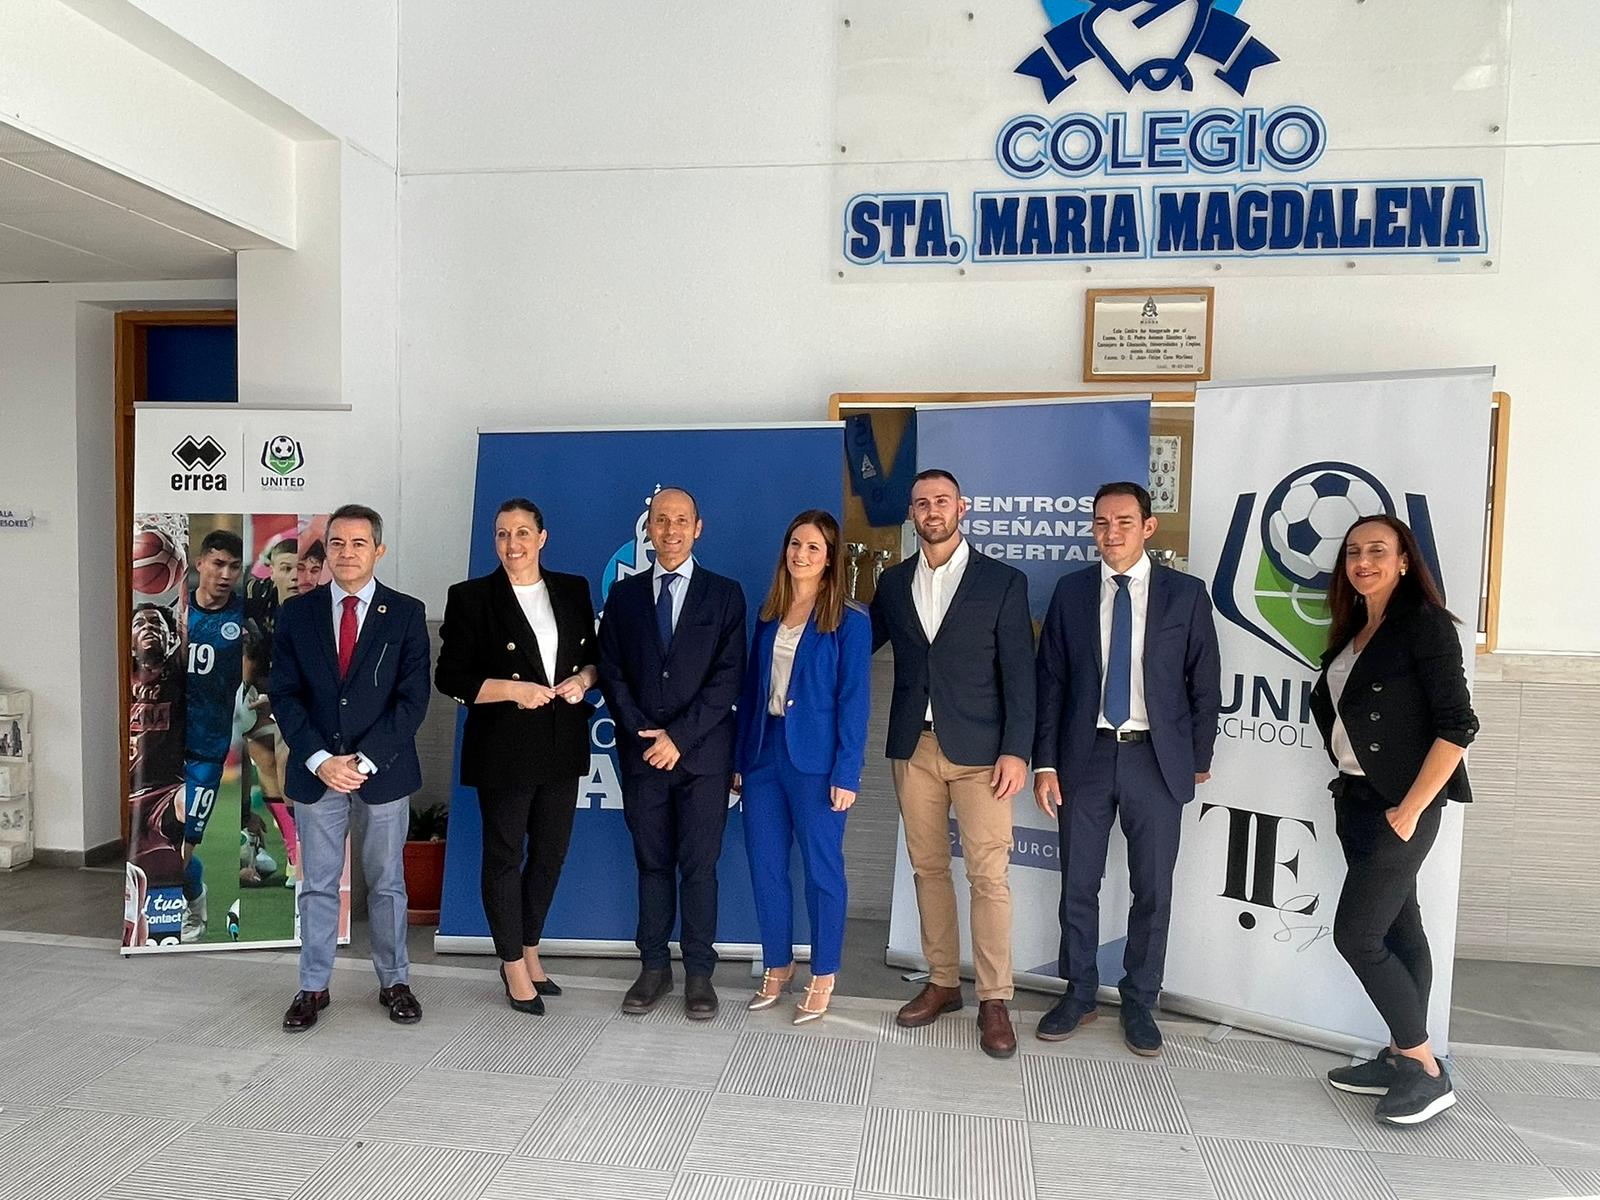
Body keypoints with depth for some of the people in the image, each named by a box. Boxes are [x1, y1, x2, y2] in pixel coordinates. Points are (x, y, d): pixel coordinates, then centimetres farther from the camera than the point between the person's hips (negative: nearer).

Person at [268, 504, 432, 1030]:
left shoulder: (406, 614, -2)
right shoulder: (296, 613, 4)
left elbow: (412, 698, -6)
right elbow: (284, 694, 0)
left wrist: (365, 760, -14)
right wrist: (321, 760, -11)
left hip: (384, 771, -1)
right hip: (316, 772, 1)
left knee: (387, 884, 10)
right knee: (318, 886, 10)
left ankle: (394, 982, 24)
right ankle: (313, 987, 23)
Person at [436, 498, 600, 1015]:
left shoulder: (572, 590, 6)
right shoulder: (472, 598, -5)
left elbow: (594, 653, 16)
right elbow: (450, 677, -6)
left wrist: (584, 678, -6)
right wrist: (510, 690, -18)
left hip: (562, 746, 4)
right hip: (504, 749, -4)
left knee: (550, 853, 14)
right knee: (504, 855, 7)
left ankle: (530, 953, 33)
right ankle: (514, 967, 22)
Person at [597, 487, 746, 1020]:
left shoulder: (724, 594, 2)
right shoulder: (624, 595, 9)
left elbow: (728, 677, -5)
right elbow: (611, 673, 6)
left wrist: (679, 737, -11)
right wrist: (644, 734, -7)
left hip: (702, 754, -2)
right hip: (641, 752, 2)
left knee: (699, 865, 1)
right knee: (652, 863, 9)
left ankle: (699, 972, 12)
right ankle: (653, 967, 19)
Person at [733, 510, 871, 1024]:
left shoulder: (849, 621, -6)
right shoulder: (768, 616, 10)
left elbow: (854, 700, -9)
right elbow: (751, 689, 12)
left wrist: (846, 773, -14)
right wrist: (740, 759, 9)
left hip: (815, 759, -5)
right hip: (764, 753, 5)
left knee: (822, 869, 6)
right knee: (765, 865, 11)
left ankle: (823, 976, 20)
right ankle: (777, 966, 28)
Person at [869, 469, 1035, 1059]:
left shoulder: (1003, 582, -1)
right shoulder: (893, 583, 10)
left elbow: (1019, 673, -4)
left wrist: (1015, 751, -10)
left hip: (979, 750, -4)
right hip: (914, 749, 4)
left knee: (989, 874, -4)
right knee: (928, 868, 11)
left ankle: (994, 1000, 8)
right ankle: (942, 983, 24)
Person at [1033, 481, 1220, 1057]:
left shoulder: (1186, 594, -1)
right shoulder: (1071, 591, 3)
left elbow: (1204, 684, 3)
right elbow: (1050, 679, 2)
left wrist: (1199, 761, 3)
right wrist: (1045, 762, -2)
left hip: (1157, 759, -1)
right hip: (1086, 755, 1)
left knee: (1153, 890, 8)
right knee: (1078, 885, 9)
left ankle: (1139, 1002, 26)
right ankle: (1079, 994, 28)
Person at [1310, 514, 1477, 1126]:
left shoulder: (1424, 625, -12)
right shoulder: (1351, 633, 11)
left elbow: (1457, 726, -17)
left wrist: (1409, 811, -17)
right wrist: (1350, 791, 8)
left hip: (1400, 805, -8)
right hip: (1355, 800, 8)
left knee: (1355, 934, -5)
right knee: (1399, 930, 14)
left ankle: (1428, 1072, 9)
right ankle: (1401, 1058, 24)